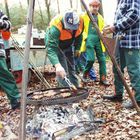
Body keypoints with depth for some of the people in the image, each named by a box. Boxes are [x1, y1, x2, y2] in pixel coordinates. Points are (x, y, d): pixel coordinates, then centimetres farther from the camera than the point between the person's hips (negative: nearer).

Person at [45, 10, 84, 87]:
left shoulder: (80, 21, -25)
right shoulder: (55, 27, -42)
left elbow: (79, 36, -1)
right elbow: (51, 49, -47)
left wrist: (77, 48, 6)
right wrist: (57, 65, -60)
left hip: (68, 45, 5)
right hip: (55, 44, -5)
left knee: (71, 68, 14)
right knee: (62, 71, -14)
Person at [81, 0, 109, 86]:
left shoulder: (100, 18, 17)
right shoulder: (84, 16, 5)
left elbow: (103, 29, 20)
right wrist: (85, 36, -10)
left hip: (99, 40, 5)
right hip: (89, 40, -4)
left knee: (102, 59, 2)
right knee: (91, 59, -14)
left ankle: (103, 78, 9)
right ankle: (85, 74, 9)